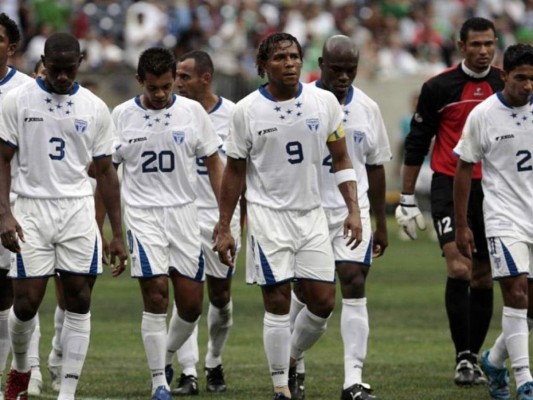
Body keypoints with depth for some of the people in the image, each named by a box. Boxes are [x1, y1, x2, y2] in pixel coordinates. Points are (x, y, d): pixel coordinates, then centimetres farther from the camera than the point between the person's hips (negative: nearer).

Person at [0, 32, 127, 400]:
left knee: (79, 304, -4)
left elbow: (105, 171, 10)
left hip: (78, 211, 2)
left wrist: (118, 235, 7)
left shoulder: (95, 109, 6)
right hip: (32, 209, -2)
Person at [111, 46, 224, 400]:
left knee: (192, 305, 0)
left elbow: (213, 163, 8)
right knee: (156, 296, -13)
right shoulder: (122, 116, 0)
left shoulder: (192, 112, 2)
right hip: (142, 214, -2)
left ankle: (167, 354, 28)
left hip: (184, 212, 2)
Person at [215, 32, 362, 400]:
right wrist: (224, 228, 2)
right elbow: (235, 172, 3)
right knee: (278, 303, -5)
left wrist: (354, 210, -2)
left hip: (312, 213, 3)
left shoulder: (324, 102, 0)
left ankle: (291, 359, 27)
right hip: (268, 214, -3)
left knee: (323, 302, 1)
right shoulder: (247, 111, -5)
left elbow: (341, 159, 7)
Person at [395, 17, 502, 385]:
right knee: (459, 268, -17)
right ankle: (463, 358, -14)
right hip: (450, 188, -3)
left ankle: (474, 358, 17)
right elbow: (417, 143, 2)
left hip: (493, 190, 4)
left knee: (483, 277, 7)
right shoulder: (439, 88, -3)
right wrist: (407, 199, 1)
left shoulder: (506, 87, 5)